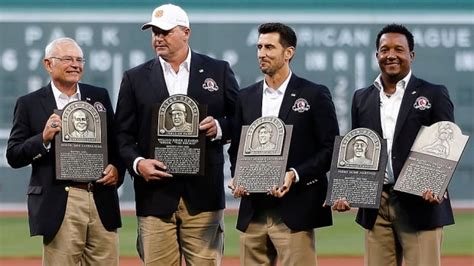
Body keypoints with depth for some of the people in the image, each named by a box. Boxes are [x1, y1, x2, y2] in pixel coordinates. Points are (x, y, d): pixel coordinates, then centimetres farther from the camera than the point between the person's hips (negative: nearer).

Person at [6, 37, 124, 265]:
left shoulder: (99, 97, 14)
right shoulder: (30, 104, 4)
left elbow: (117, 143, 17)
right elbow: (13, 156, 1)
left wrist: (116, 169, -3)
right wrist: (43, 139, -15)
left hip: (101, 201, 3)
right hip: (58, 204, -3)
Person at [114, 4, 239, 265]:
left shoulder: (218, 71, 8)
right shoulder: (135, 78, 9)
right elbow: (123, 133, 8)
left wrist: (219, 127, -11)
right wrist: (137, 162, -10)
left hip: (203, 195, 0)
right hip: (155, 196, 0)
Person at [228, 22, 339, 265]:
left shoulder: (315, 95, 0)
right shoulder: (246, 97, 14)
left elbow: (330, 149, -3)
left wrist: (294, 175, -15)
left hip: (294, 211, -5)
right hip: (252, 213, 5)